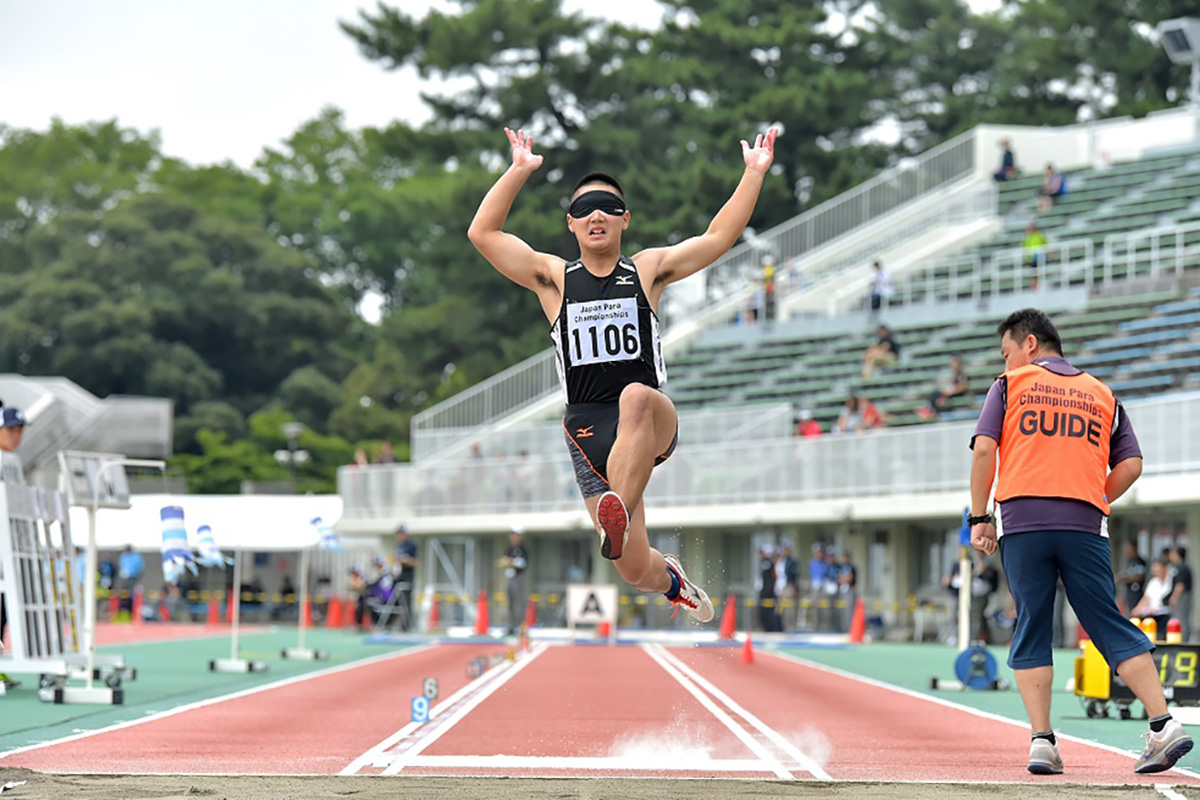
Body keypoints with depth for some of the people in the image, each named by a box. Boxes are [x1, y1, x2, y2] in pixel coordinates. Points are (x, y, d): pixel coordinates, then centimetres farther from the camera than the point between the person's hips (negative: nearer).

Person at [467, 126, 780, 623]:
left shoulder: (647, 271, 12)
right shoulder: (554, 278, 10)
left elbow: (718, 238, 7)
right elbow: (483, 233, 2)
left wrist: (754, 174, -1)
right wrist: (519, 171, -4)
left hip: (655, 425, -1)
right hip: (588, 432, 1)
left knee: (636, 397, -40)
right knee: (635, 571, -5)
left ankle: (620, 515, -50)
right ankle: (672, 581, 32)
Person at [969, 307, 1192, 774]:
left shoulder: (1010, 385, 11)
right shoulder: (1100, 393, 19)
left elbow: (984, 449, -1)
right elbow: (1131, 464, 11)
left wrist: (979, 518, 4)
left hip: (1022, 520, -2)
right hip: (1084, 525, 2)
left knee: (1031, 633, 4)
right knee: (1111, 627, 3)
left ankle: (1042, 741, -4)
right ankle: (1163, 725, -9)